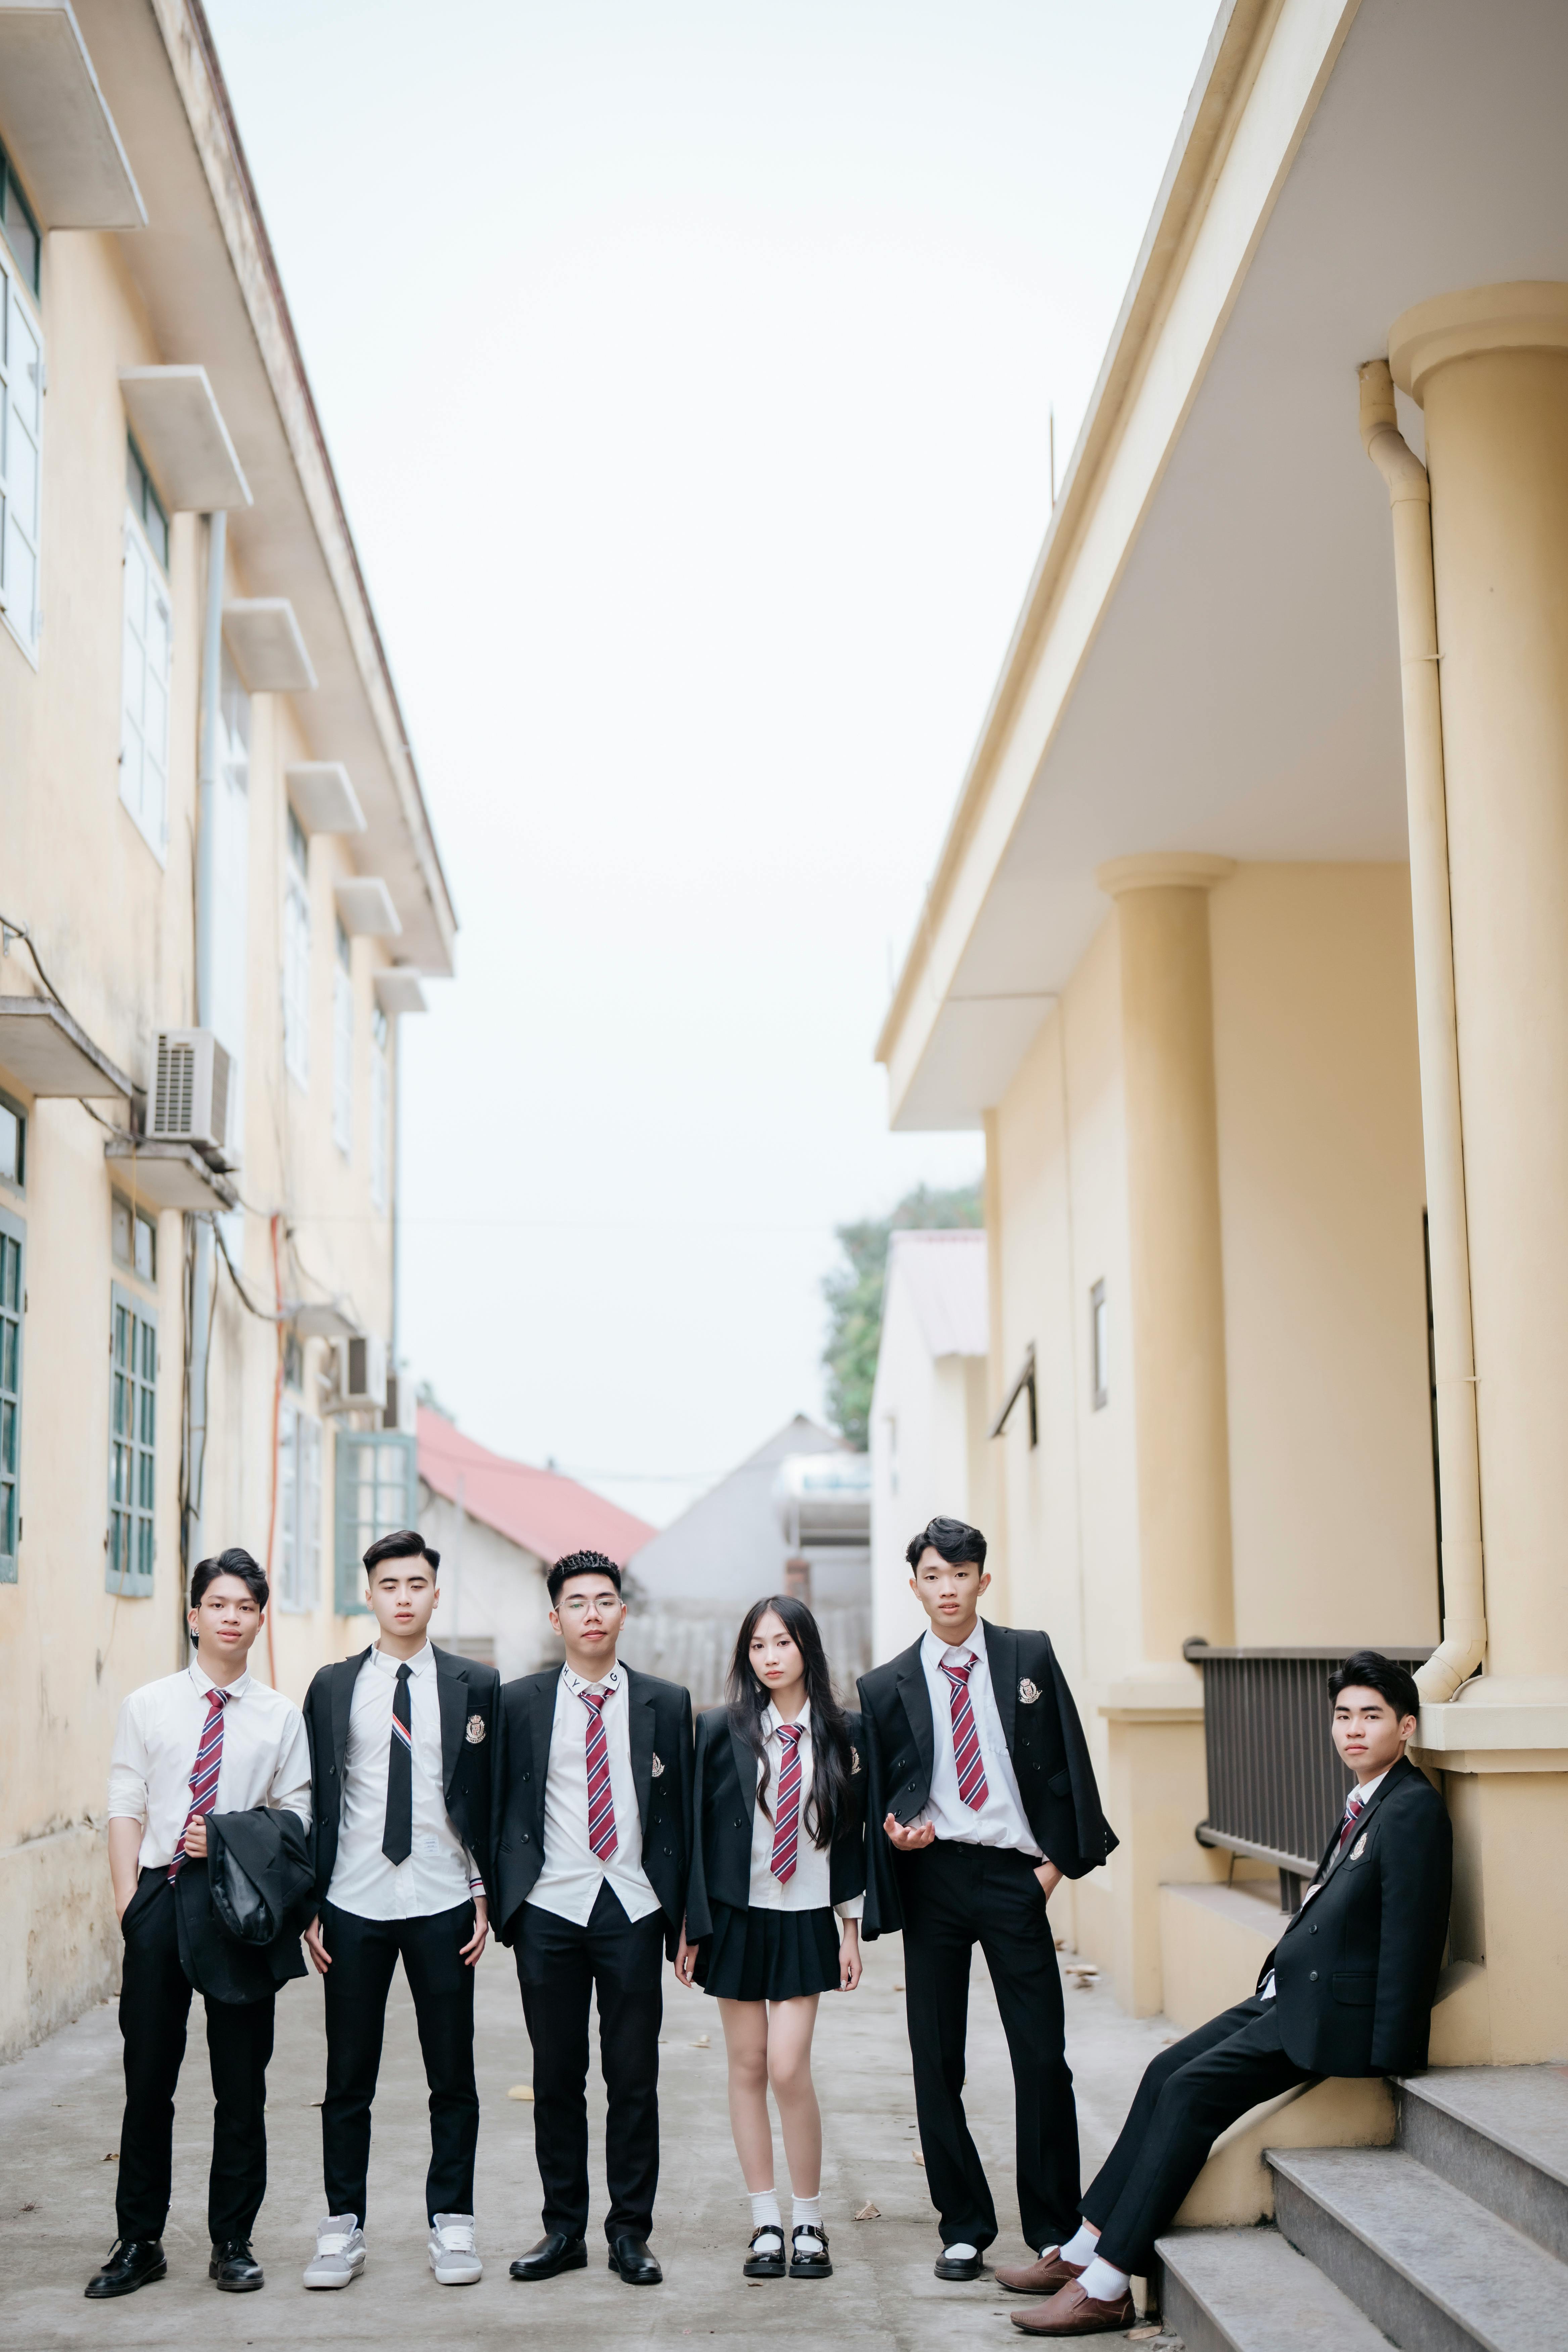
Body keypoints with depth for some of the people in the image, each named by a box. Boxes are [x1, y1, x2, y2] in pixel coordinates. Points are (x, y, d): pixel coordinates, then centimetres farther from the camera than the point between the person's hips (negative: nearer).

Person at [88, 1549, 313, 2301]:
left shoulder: (281, 1716, 5)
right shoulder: (148, 1706, 7)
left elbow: (297, 1818, 5)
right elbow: (125, 1810, 4)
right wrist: (128, 1900, -5)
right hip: (162, 1893, 0)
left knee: (242, 2082, 4)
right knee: (148, 2077, 5)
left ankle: (232, 2242, 15)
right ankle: (139, 2242, 15)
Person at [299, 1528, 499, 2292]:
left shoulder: (475, 1684, 3)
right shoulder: (333, 1687, 5)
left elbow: (492, 1796, 5)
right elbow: (316, 1801, 6)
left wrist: (486, 1894, -1)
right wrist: (310, 1903, 1)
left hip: (443, 1903, 0)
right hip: (353, 1905, 1)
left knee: (453, 2076, 6)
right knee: (348, 2078, 6)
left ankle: (451, 2223, 17)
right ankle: (343, 2226, 16)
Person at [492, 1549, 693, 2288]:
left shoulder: (665, 1704, 6)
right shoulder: (519, 1703, 5)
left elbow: (680, 1812, 8)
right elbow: (503, 1810, 7)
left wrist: (682, 1917, 4)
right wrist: (503, 1905, -1)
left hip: (633, 1907, 0)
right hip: (549, 1909, 0)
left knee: (634, 2076, 3)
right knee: (556, 2076, 6)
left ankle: (630, 2232, 14)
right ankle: (563, 2229, 17)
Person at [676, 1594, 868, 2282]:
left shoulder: (843, 1733, 1)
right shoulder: (721, 1729, -1)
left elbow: (852, 1833, 6)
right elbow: (697, 1828, 1)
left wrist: (851, 1928, 5)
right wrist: (691, 1925, -2)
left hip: (807, 1921, -1)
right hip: (736, 1915, 1)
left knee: (789, 2066, -9)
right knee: (747, 2068, 5)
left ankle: (810, 2223, 5)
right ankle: (767, 2224, 14)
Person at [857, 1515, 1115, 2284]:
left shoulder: (1030, 1657, 6)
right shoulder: (887, 1686, 7)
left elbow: (1067, 1763, 5)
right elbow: (879, 1794, 12)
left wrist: (1058, 1859, -2)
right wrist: (897, 1832, -8)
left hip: (1015, 1873, -1)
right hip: (932, 1877, 1)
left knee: (1042, 2056, -2)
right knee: (936, 2060, 4)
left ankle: (1055, 2229, 10)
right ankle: (963, 2229, 16)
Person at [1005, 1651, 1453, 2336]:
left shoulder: (1413, 1810, -14)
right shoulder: (1363, 1804, 15)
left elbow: (1410, 1940, -17)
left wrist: (1385, 2060, -18)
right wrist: (1279, 1979, 12)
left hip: (1334, 2016, -9)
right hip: (1290, 1995, 9)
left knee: (1192, 2093, -17)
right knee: (1166, 2072, 2)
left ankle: (1105, 2288, -13)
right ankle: (1083, 2250, 6)